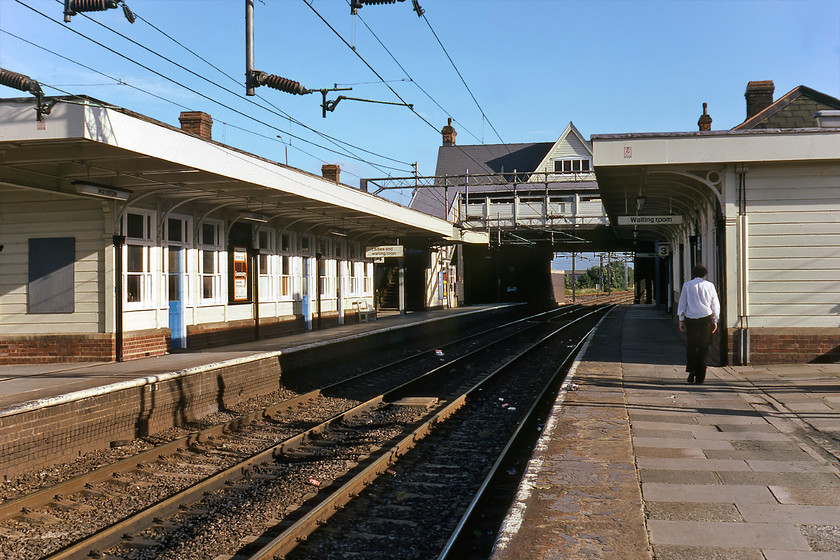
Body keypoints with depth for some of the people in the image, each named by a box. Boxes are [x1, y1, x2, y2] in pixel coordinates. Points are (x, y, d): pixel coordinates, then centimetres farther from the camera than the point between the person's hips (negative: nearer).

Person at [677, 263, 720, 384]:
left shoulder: (687, 285, 4)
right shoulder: (709, 285, 4)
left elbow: (682, 304, 5)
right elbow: (715, 304, 5)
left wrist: (681, 320, 10)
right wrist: (715, 321, 11)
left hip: (690, 319, 0)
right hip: (706, 318, 0)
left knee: (691, 345, 11)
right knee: (703, 347, 5)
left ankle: (691, 369, -8)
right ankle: (700, 377, 5)